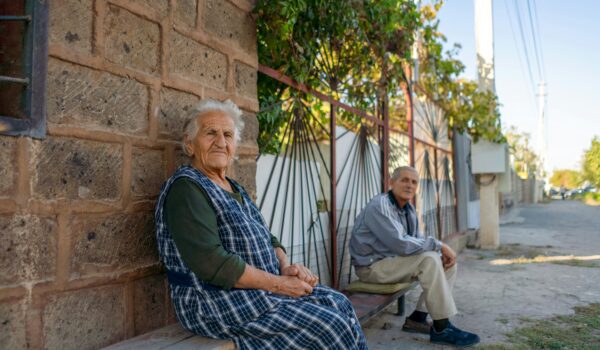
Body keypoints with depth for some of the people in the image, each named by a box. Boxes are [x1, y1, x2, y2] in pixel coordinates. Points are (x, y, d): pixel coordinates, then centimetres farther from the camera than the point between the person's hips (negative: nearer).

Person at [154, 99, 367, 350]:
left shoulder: (234, 189, 15)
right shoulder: (186, 188, -14)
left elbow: (267, 239, 16)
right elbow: (211, 263, -24)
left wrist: (286, 267, -5)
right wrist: (277, 283, -18)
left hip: (262, 288, 9)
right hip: (219, 304, -9)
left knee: (338, 304, 1)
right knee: (330, 328, -15)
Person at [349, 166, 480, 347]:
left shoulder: (408, 208, 8)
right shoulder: (380, 206, -22)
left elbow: (417, 239, 10)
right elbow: (401, 244, -31)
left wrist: (442, 250, -10)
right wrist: (439, 245, -22)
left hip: (394, 259, 9)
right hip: (373, 265, -9)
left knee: (447, 262, 2)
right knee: (429, 260, -26)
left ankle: (418, 317, 2)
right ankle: (441, 328, -18)